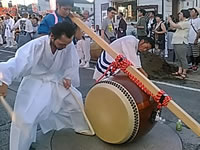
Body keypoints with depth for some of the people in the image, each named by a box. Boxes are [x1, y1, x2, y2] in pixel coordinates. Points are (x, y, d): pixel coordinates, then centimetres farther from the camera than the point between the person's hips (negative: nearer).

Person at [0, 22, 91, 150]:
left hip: (56, 81, 5)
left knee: (75, 100, 11)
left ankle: (82, 128, 40)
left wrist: (68, 77, -15)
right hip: (35, 83, -4)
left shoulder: (69, 46, -19)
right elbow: (18, 62, -40)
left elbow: (72, 64, -2)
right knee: (24, 118, -12)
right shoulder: (36, 46, -33)